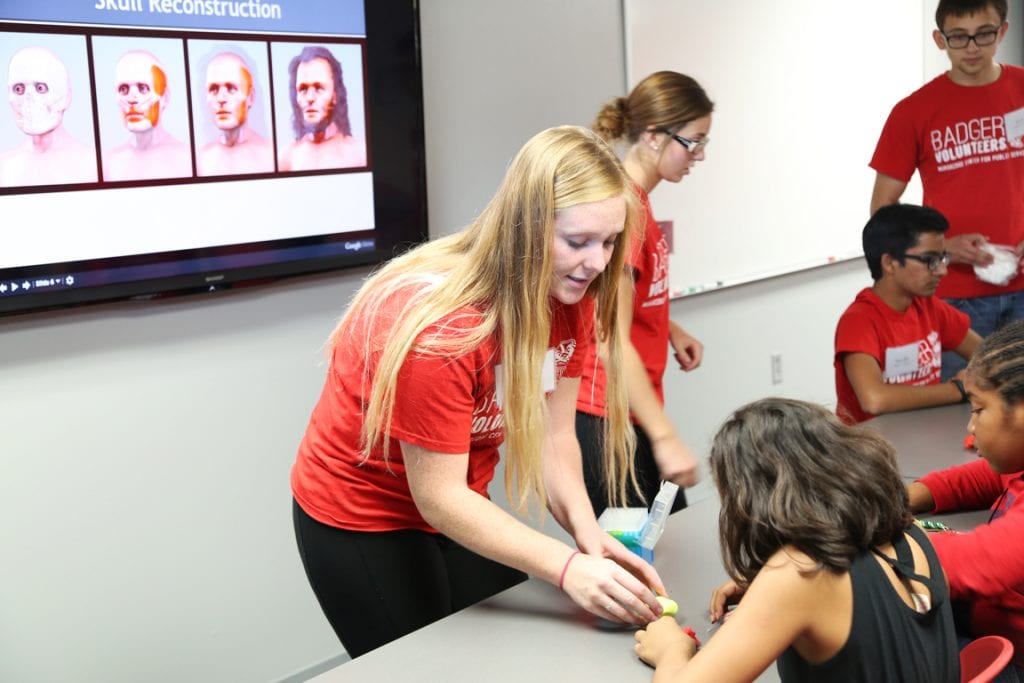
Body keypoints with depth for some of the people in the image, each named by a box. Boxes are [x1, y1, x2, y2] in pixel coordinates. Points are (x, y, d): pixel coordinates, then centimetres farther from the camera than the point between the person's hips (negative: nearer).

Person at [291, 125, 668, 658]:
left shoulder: (567, 296, -12)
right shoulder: (440, 324, -33)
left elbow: (552, 435, -10)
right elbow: (437, 496, -28)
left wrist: (587, 532, -28)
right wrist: (567, 568, -37)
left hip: (455, 510, 6)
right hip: (362, 521, -6)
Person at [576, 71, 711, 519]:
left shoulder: (638, 199, 8)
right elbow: (611, 343, -24)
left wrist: (671, 331, 6)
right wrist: (664, 437, -28)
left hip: (635, 405, 9)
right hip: (605, 418, -9)